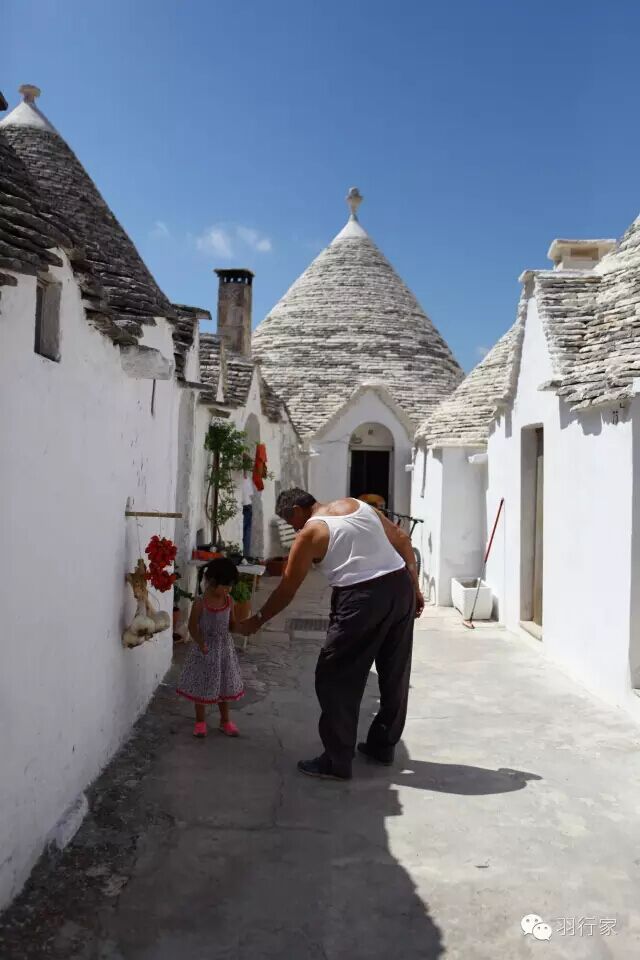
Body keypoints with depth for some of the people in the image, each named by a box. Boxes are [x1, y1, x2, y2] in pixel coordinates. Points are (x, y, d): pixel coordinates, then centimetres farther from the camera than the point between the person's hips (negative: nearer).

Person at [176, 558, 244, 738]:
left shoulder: (229, 602, -3)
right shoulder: (200, 603, -17)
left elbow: (231, 625, 6)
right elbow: (193, 627, -12)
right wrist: (201, 643, -25)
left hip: (225, 649, 4)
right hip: (205, 650, -4)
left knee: (225, 686, 15)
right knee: (202, 686, 8)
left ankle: (225, 720, 30)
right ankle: (200, 721, 25)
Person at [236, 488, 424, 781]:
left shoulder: (310, 533, 0)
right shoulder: (357, 504, 16)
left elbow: (287, 589, 3)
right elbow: (402, 540, 14)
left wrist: (256, 621, 16)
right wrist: (415, 588, 17)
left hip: (362, 599, -7)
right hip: (400, 586, 7)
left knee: (335, 679, 6)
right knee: (395, 675, 18)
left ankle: (337, 761, 10)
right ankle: (382, 745, 34)